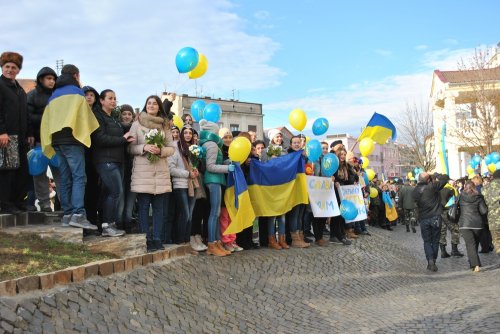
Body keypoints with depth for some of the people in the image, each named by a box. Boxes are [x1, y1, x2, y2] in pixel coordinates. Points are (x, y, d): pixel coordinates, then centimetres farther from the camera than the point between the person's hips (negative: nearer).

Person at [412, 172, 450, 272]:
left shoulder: (415, 191, -3)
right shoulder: (432, 186, -12)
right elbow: (446, 178, -6)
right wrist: (436, 174, 7)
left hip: (423, 219, 2)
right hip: (435, 218, -2)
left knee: (427, 241, 10)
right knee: (435, 240, 10)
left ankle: (430, 260, -9)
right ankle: (433, 262, 12)